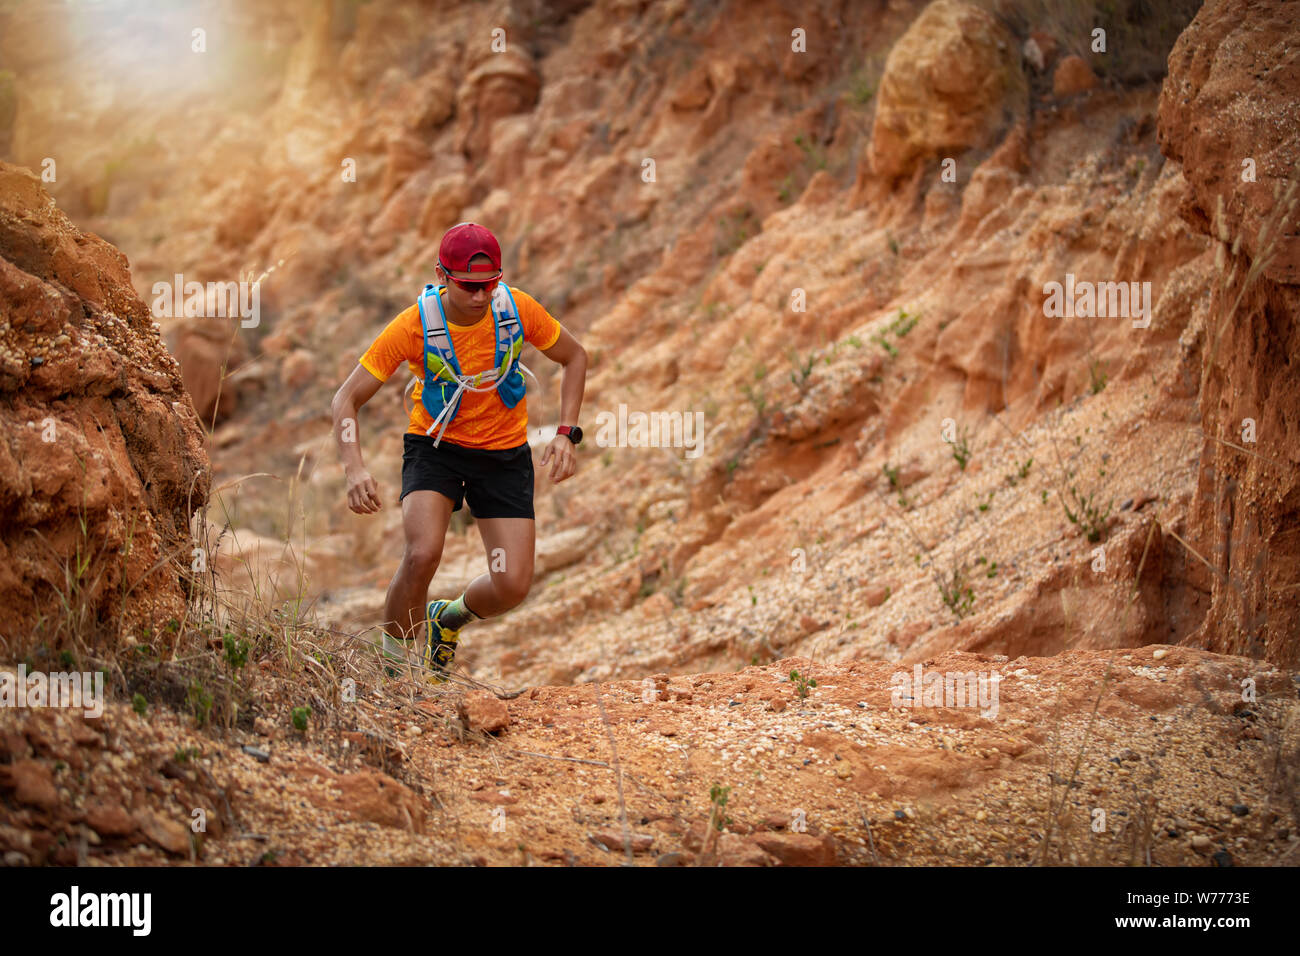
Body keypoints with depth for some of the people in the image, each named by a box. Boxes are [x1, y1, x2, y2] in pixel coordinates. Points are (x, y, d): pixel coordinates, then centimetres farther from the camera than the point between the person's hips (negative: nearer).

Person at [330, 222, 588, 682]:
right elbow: (346, 399, -16)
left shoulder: (517, 308, -17)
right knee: (423, 553, -29)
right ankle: (392, 658, -4)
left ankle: (450, 617, 26)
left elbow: (574, 357, 2)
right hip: (435, 447, -2)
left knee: (512, 587, -10)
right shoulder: (414, 325, -22)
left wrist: (566, 434, -10)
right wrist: (355, 470, -32)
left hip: (505, 453, 2)